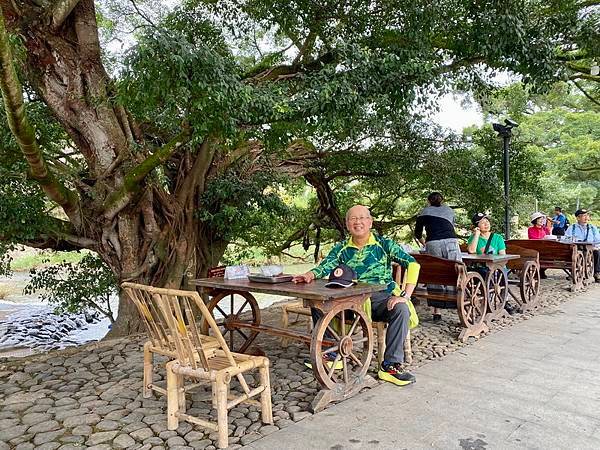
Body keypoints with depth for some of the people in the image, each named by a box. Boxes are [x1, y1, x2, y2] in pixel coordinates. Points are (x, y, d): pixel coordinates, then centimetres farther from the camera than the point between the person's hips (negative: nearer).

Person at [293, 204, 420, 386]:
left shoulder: (384, 244, 1)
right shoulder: (341, 248, 10)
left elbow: (412, 264, -8)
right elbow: (325, 266, -5)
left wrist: (405, 295, -20)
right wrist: (310, 275, -28)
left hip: (381, 298, -2)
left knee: (401, 309, -32)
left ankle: (391, 365, -22)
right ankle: (330, 354, -4)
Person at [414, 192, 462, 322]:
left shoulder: (424, 212, 21)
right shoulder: (449, 210, 26)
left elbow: (417, 234, 25)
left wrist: (424, 244, 45)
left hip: (433, 244, -1)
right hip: (451, 242, 1)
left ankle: (436, 312, 7)